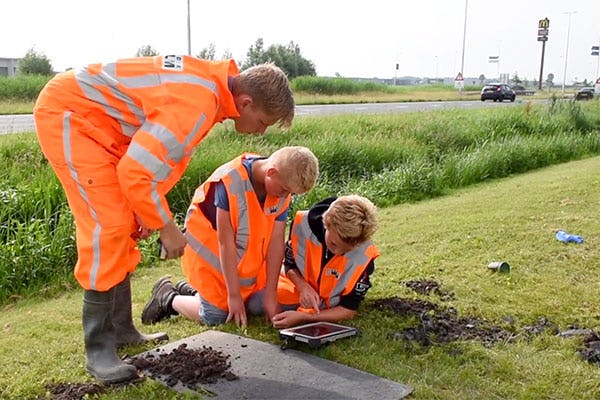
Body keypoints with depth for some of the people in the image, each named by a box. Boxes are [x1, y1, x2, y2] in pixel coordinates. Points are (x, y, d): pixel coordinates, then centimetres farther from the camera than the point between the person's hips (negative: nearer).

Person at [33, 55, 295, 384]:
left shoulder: (214, 85, 0)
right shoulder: (196, 103, -31)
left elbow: (170, 150, 9)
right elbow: (134, 172, -31)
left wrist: (150, 210, 1)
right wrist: (165, 226, -18)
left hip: (96, 120, 10)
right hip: (66, 113, -10)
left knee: (126, 227, 9)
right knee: (108, 227, -15)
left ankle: (121, 331, 19)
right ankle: (98, 350, -6)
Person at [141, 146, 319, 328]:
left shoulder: (284, 189, -14)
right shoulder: (229, 183, -32)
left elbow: (276, 242, -12)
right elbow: (225, 242, -27)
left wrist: (271, 294, -11)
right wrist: (234, 294, -21)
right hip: (212, 254, -6)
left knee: (259, 307, 4)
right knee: (215, 317, -6)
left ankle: (190, 290, 22)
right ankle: (167, 297, 22)